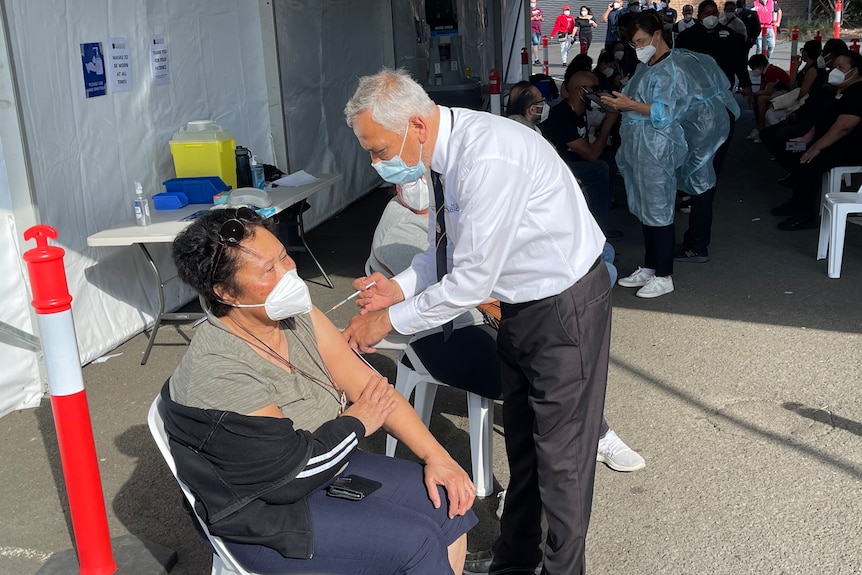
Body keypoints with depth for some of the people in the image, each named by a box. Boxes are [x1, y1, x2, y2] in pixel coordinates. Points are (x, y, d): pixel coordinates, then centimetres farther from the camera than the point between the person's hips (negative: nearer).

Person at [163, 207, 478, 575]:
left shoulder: (295, 313, -6)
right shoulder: (216, 373, -28)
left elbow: (366, 384, -5)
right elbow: (296, 467, -26)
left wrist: (436, 456, -11)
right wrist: (356, 421, -9)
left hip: (327, 464, 7)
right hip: (263, 515, -7)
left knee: (448, 504, -2)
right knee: (418, 542, -17)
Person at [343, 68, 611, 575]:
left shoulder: (488, 158, -32)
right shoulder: (447, 149, -3)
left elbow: (471, 280, -29)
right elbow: (449, 247, 9)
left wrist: (391, 319, -18)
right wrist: (401, 285, -7)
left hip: (566, 304, -9)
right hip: (522, 302, 9)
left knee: (561, 449, 4)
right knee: (521, 434, 21)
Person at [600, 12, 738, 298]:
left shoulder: (671, 68, -13)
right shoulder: (647, 65, 13)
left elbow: (665, 113, -21)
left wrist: (630, 105, -24)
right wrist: (620, 103, 3)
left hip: (657, 150, -9)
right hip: (638, 147, 9)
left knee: (658, 210, -3)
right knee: (644, 208, 13)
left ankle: (664, 277, 6)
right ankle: (649, 268, 24)